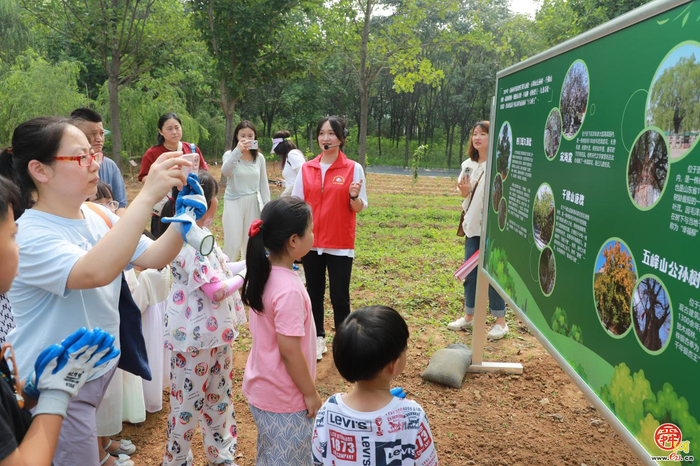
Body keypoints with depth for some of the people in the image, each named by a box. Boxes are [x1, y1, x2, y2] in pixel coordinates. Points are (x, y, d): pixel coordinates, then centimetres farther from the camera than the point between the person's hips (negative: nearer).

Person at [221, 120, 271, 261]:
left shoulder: (259, 158, 4)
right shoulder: (230, 154, -4)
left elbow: (263, 184, 9)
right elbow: (225, 172, -26)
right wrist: (237, 151, -37)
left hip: (253, 203, 3)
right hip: (233, 203, -3)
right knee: (233, 244, -5)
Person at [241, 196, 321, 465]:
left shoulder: (262, 273, -3)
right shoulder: (289, 289, -30)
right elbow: (289, 351, -26)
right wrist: (310, 393, -13)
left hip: (261, 389, 8)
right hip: (285, 401, -8)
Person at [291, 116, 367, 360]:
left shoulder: (353, 168, -3)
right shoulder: (306, 169, 5)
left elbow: (359, 207, -2)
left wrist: (354, 196, -23)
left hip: (340, 244, -3)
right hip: (311, 242, 3)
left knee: (339, 297, -1)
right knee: (314, 293, 12)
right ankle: (318, 339, 27)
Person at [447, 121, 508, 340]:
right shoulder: (468, 164, 10)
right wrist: (464, 190, -3)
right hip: (473, 224, 7)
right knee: (470, 271, 11)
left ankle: (501, 322, 10)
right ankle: (468, 316, 24)